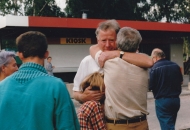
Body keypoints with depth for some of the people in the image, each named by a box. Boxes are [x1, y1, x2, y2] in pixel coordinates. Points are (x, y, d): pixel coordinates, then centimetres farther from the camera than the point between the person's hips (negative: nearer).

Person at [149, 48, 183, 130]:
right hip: (176, 100, 6)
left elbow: (150, 86, -13)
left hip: (162, 101, -6)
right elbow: (181, 82, 14)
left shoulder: (154, 68, -14)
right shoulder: (175, 66, 4)